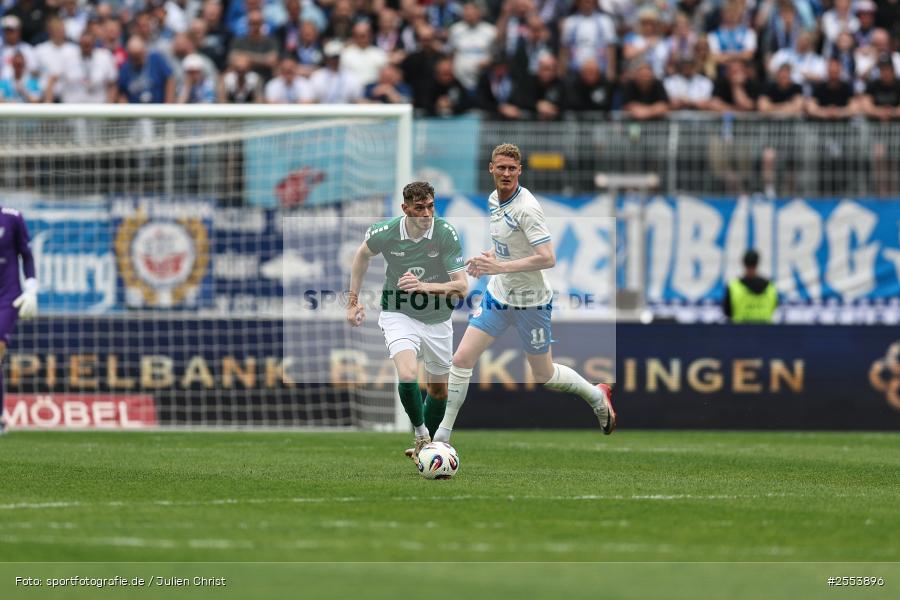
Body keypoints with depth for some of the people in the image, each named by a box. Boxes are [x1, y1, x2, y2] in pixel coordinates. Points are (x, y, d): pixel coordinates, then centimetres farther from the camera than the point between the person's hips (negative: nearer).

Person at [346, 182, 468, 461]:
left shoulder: (446, 233, -20)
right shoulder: (385, 232, -16)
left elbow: (461, 286, -22)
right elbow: (363, 254, 9)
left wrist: (425, 286, -38)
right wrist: (353, 300, 9)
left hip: (437, 320, 1)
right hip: (398, 315, -1)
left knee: (438, 389, 12)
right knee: (408, 375, -26)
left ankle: (428, 444, 36)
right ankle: (421, 435, -5)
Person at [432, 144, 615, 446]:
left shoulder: (526, 208, -23)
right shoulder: (494, 200, 3)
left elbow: (548, 258, -29)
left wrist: (501, 267, -32)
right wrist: (486, 258, 2)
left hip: (530, 302, -7)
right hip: (497, 294, 7)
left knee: (544, 375, 9)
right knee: (462, 359, -4)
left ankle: (596, 395, 37)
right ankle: (442, 436, 4)